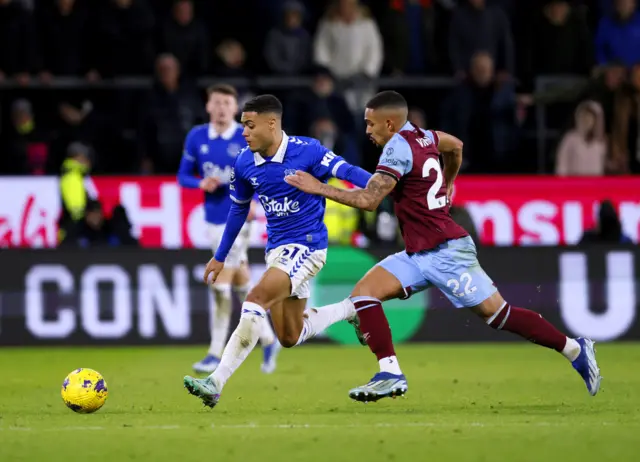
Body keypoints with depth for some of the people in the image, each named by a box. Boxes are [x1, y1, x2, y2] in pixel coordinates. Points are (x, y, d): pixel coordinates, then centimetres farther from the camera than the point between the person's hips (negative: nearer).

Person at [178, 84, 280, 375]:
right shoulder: (196, 137, 4)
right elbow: (183, 175, 9)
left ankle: (216, 354, -4)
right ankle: (267, 340, 27)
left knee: (221, 284, -11)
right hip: (213, 219, 5)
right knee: (241, 283, 11)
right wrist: (201, 184, -13)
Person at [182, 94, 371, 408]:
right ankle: (351, 311, 36)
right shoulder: (244, 164, 1)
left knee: (256, 300, -26)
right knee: (290, 338, 10)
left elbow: (346, 172, -19)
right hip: (276, 249, 7)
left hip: (306, 246, -7)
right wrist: (220, 258, 20)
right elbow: (239, 209, 15)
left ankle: (216, 383, -25)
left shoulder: (307, 151, -17)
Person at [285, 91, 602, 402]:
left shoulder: (398, 147, -17)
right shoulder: (421, 136, 9)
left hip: (445, 253, -10)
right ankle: (390, 373, -12)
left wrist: (319, 188, -17)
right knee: (364, 293, -5)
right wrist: (446, 183, 43)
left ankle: (576, 350, 7)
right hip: (419, 255, 10)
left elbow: (368, 200, -25)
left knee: (497, 314, -5)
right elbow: (455, 146, 30)